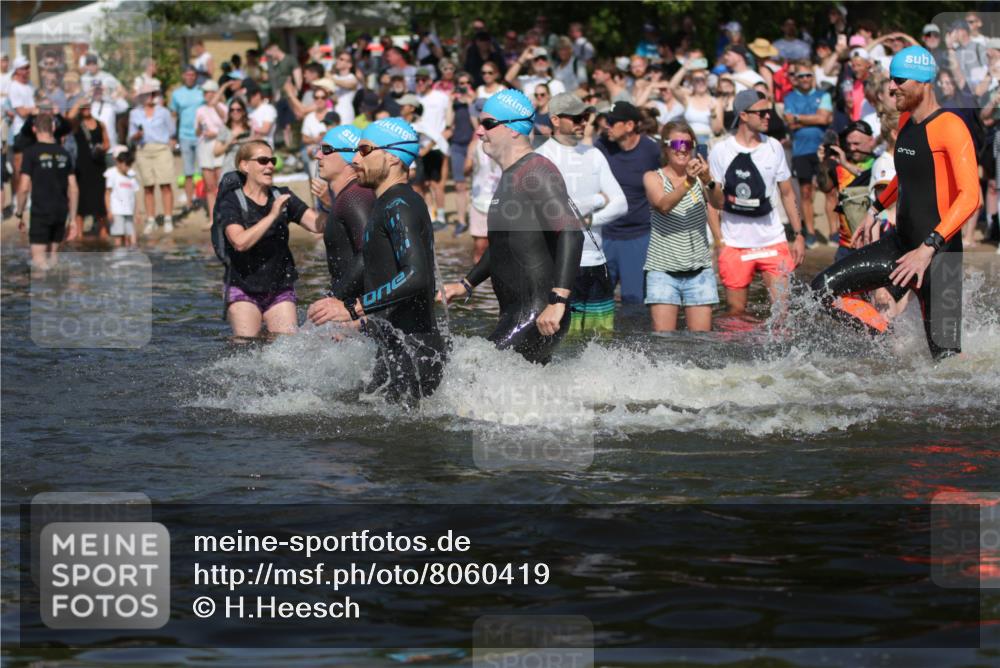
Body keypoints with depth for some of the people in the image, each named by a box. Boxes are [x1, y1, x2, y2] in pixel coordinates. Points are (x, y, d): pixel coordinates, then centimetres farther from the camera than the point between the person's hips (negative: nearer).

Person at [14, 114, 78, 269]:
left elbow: (24, 188, -10)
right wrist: (72, 217, 15)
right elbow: (74, 189, 8)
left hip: (40, 211, -5)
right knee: (53, 255, 14)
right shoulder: (63, 153, 7)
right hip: (61, 211, 5)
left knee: (39, 259, -6)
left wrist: (19, 214, 1)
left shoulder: (31, 152, -7)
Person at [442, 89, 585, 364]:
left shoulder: (536, 172, -13)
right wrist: (466, 284, 28)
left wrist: (558, 301, -32)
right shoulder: (510, 177, 19)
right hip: (513, 315, 10)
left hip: (540, 316, -10)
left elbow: (571, 234, -24)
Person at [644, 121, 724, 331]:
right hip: (663, 270, -2)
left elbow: (719, 203, -12)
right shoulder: (653, 178, 1)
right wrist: (687, 182, -35)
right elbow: (663, 205, -18)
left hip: (699, 271, 2)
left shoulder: (699, 174, 6)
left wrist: (708, 182, -33)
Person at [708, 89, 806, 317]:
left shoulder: (774, 147, 7)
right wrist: (716, 239, -10)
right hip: (734, 244, -2)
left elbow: (787, 194, 14)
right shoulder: (721, 151, -2)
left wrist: (799, 234, 9)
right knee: (736, 311, 2)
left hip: (773, 241, 2)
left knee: (783, 307, -6)